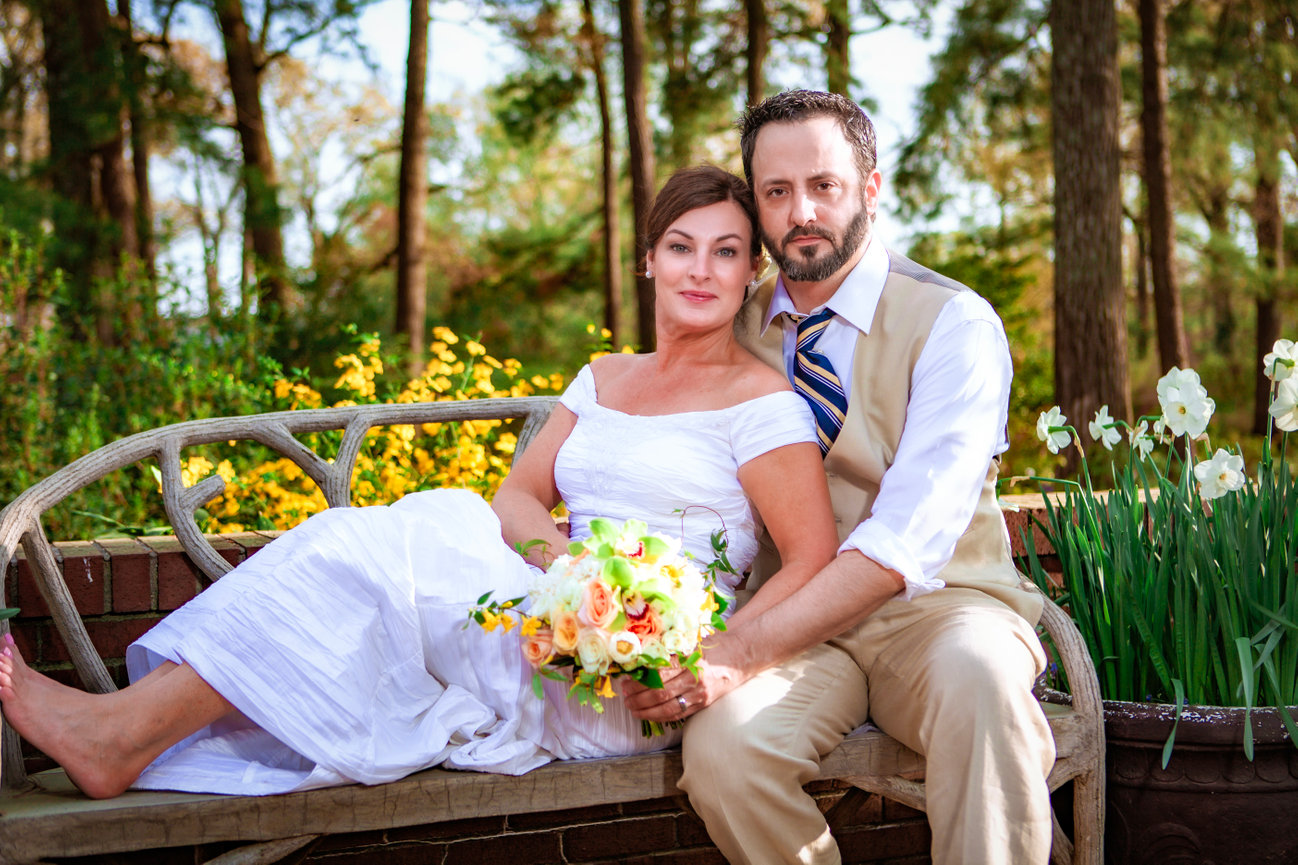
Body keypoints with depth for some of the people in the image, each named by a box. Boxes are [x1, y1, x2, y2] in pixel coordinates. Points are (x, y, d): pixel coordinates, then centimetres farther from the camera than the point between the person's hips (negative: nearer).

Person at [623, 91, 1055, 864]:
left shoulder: (954, 323, -8)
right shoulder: (737, 331, 10)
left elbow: (907, 543, -19)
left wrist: (743, 653, -28)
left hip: (932, 607, -3)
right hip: (795, 623, 3)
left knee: (979, 676, -39)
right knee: (720, 748, -30)